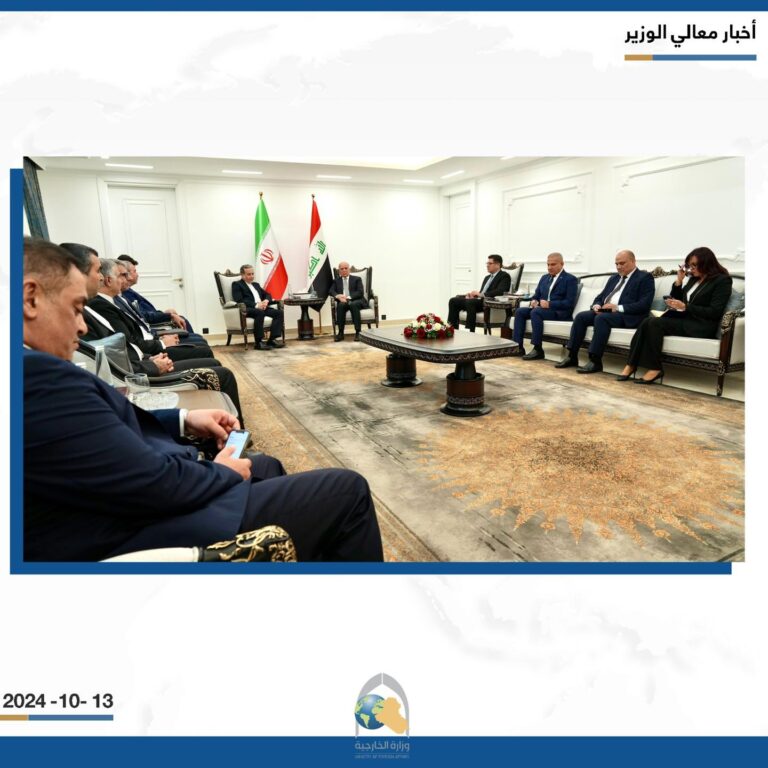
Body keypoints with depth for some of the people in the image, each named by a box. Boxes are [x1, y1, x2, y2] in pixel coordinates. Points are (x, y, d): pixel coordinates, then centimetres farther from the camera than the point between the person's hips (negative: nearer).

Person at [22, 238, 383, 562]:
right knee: (346, 490, -8)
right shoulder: (38, 375, -26)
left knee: (266, 466, 28)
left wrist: (183, 419, 6)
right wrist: (223, 471, -7)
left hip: (129, 506, 10)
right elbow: (157, 482, -26)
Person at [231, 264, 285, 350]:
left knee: (279, 312, -19)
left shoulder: (256, 285, 31)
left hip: (261, 307, 7)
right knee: (260, 312, -39)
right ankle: (258, 342, -34)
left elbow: (267, 295, 26)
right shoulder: (237, 285, 8)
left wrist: (266, 301, -1)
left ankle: (272, 339, -23)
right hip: (247, 309, -7)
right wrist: (256, 305, -20)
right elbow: (239, 300, -8)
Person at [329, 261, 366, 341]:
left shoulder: (357, 279, 13)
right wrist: (338, 296, -18)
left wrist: (348, 297, -18)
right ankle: (340, 333, -31)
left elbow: (360, 292, -1)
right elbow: (331, 291, 7)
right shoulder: (336, 281, 21)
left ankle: (358, 332, -37)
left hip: (356, 301, -2)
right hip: (343, 301, 2)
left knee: (353, 304, -37)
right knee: (341, 305, -34)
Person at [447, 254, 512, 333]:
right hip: (479, 300, 8)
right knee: (453, 301, -8)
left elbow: (500, 291, -16)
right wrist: (473, 294, 1)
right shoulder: (487, 277, 28)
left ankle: (470, 332, -39)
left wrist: (481, 294, -23)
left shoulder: (505, 276, 2)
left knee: (470, 302, -36)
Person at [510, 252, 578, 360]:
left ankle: (538, 350, -31)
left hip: (560, 312, -7)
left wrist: (549, 304, -23)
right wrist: (534, 301, -3)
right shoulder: (544, 277, 21)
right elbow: (536, 295, 23)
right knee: (519, 311, -17)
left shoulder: (570, 279, -1)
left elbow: (570, 303, -11)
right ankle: (518, 347, -22)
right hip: (541, 308, 7)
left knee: (536, 312, -34)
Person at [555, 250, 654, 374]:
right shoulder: (614, 278, 23)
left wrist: (618, 307, -20)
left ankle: (595, 361, -32)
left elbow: (644, 304, -11)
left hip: (627, 316, -7)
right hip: (604, 311, 7)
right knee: (581, 316, -16)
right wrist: (596, 306, -3)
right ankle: (572, 356, -16)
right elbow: (600, 297, 21)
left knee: (601, 318, -34)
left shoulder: (645, 277, 1)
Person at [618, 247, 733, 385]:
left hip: (701, 327, -7)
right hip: (684, 319, 7)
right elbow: (677, 299, 20)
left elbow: (715, 312, -12)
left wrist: (685, 307, -16)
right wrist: (679, 281, 8)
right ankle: (631, 365, -27)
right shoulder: (694, 279, 21)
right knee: (647, 322, -21)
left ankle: (655, 368, -23)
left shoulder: (723, 280, -2)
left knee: (655, 323, -27)